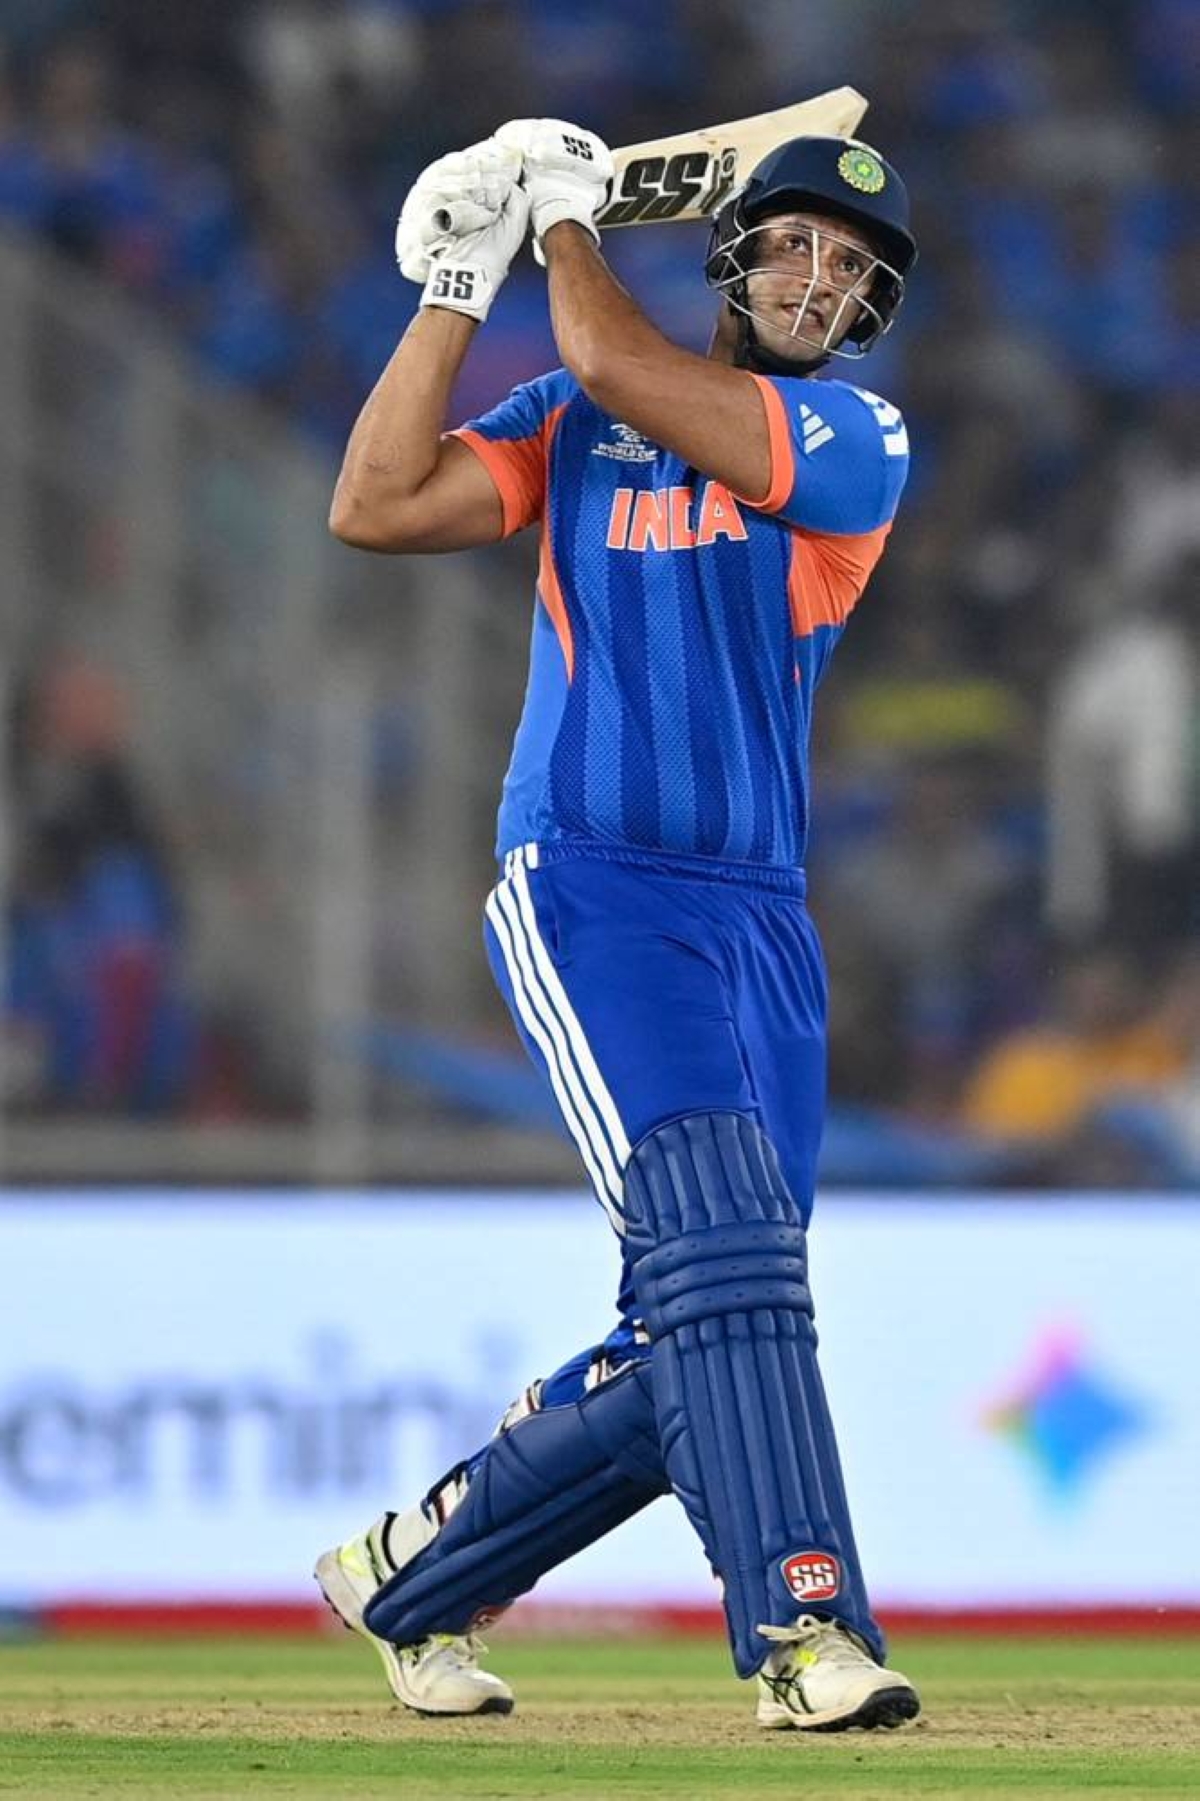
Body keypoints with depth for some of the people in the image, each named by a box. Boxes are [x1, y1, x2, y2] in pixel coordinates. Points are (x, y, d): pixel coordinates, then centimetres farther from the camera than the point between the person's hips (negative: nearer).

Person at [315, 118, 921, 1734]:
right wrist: (458, 285, 1)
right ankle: (804, 1627, -33)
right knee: (716, 1236, -24)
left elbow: (622, 372, -10)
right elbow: (375, 507, -1)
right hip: (590, 887, -3)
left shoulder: (854, 442, 4)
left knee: (695, 1351, 3)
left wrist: (566, 218, 5)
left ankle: (414, 1578, 22)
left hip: (762, 920, 3)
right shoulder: (571, 427, 11)